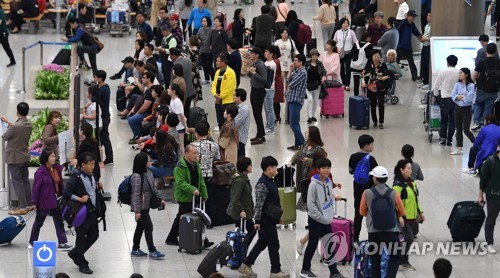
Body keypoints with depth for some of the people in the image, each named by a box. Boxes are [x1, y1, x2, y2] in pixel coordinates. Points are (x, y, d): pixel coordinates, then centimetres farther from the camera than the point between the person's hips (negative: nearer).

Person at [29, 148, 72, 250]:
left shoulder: (57, 168, 2)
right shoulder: (40, 172, -19)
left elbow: (60, 183, 11)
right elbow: (36, 188, -16)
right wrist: (34, 202, -14)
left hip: (55, 201, 6)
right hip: (44, 202, -6)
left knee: (59, 222, 3)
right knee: (39, 222, 10)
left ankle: (62, 242, 4)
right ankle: (33, 242, 25)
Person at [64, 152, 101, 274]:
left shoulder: (92, 176, 10)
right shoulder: (76, 178, -16)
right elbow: (66, 193, -20)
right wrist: (79, 199, -26)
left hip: (92, 212, 8)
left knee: (94, 235, 15)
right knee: (81, 238, 3)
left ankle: (75, 253, 33)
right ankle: (82, 264, 15)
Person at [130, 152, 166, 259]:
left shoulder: (148, 173, 3)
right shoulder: (137, 177, -24)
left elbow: (153, 188, 17)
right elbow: (136, 194, -23)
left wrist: (160, 199, 18)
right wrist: (137, 211, -22)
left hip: (146, 205, 9)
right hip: (141, 206, -9)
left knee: (141, 226, 16)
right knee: (148, 227, -4)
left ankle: (135, 249, 26)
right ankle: (152, 251, 4)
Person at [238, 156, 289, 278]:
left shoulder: (270, 182, 12)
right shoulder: (262, 184, -19)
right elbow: (259, 204, -23)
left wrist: (278, 215, 25)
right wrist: (257, 221, -25)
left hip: (270, 219, 10)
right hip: (266, 219, -10)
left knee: (262, 243, 14)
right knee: (274, 245, -2)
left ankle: (246, 265, 19)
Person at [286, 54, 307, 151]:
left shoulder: (303, 73, -16)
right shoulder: (296, 71, 13)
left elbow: (291, 84, -19)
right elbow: (288, 81, 15)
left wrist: (290, 85, 4)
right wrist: (291, 70, 7)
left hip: (296, 100, -10)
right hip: (292, 100, 10)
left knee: (293, 124, -10)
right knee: (295, 123, 13)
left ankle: (302, 143, -6)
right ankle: (298, 143, 18)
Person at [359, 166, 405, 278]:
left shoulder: (367, 193, -8)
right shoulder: (393, 193, -9)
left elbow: (362, 212, 6)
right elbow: (401, 212, 4)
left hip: (373, 231, 1)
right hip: (391, 230, -1)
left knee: (375, 258, 14)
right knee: (395, 258, 9)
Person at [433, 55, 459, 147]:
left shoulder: (443, 72, -7)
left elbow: (436, 86, 2)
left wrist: (436, 94, 20)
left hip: (445, 98, -1)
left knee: (444, 119, 12)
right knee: (452, 120, 8)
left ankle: (443, 138, 9)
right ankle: (449, 139, 9)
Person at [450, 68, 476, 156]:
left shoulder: (471, 85, -12)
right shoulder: (457, 84, 5)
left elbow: (469, 98, -21)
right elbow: (453, 95, -3)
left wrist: (459, 97, -9)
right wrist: (462, 96, -17)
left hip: (466, 109, -6)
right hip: (458, 108, 6)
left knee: (466, 130, -6)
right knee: (458, 129, 9)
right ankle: (459, 148, 14)